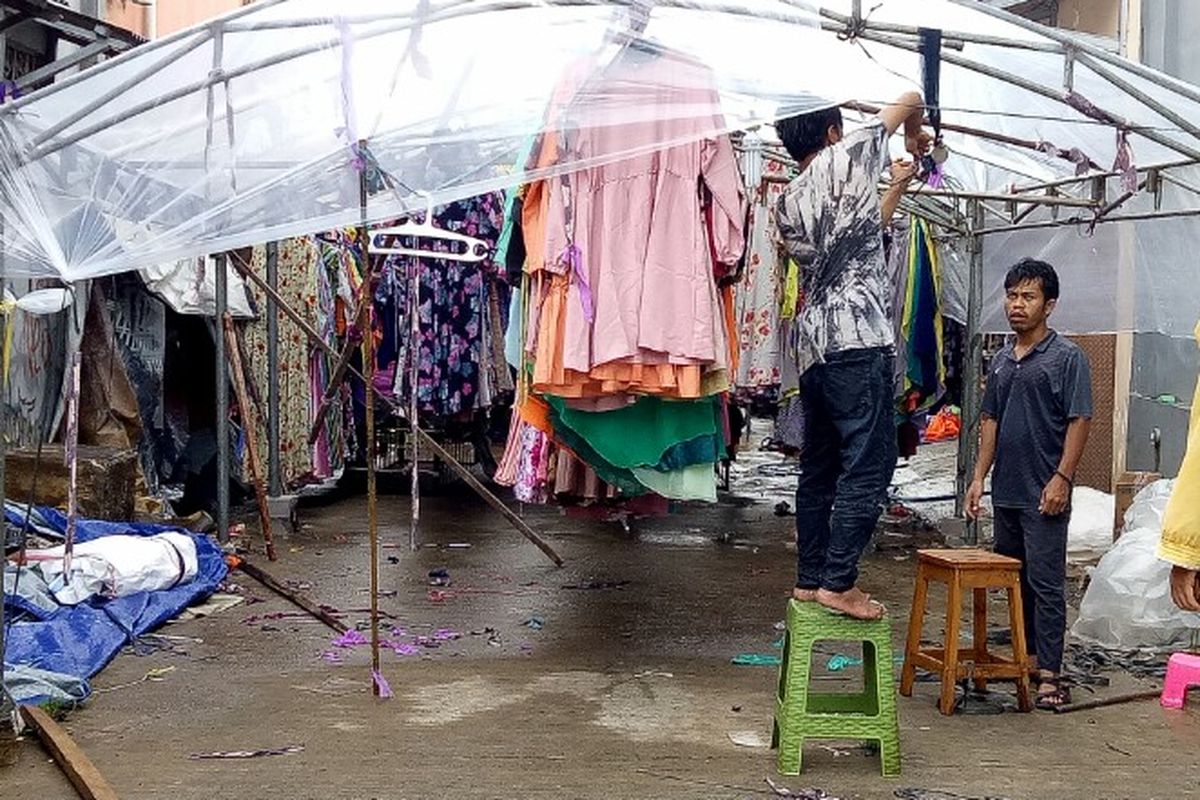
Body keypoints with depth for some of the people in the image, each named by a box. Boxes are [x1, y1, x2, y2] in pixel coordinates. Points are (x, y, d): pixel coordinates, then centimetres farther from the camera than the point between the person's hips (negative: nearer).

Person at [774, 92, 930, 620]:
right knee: (869, 463, -6)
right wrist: (914, 135, 34)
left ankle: (809, 578, 17)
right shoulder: (846, 158, 2)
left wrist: (900, 185, 41)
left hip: (811, 344, 8)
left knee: (820, 467, 12)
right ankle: (838, 582, -7)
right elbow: (910, 99, 13)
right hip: (858, 339, -8)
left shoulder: (787, 205, 19)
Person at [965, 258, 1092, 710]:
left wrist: (1062, 478, -18)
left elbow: (1079, 421, -10)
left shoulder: (1067, 357, -6)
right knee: (1013, 580, 14)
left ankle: (1049, 674, 1)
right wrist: (979, 477, 11)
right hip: (1006, 491, 7)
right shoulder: (1002, 360, 14)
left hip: (1044, 494, -7)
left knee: (1045, 584, -4)